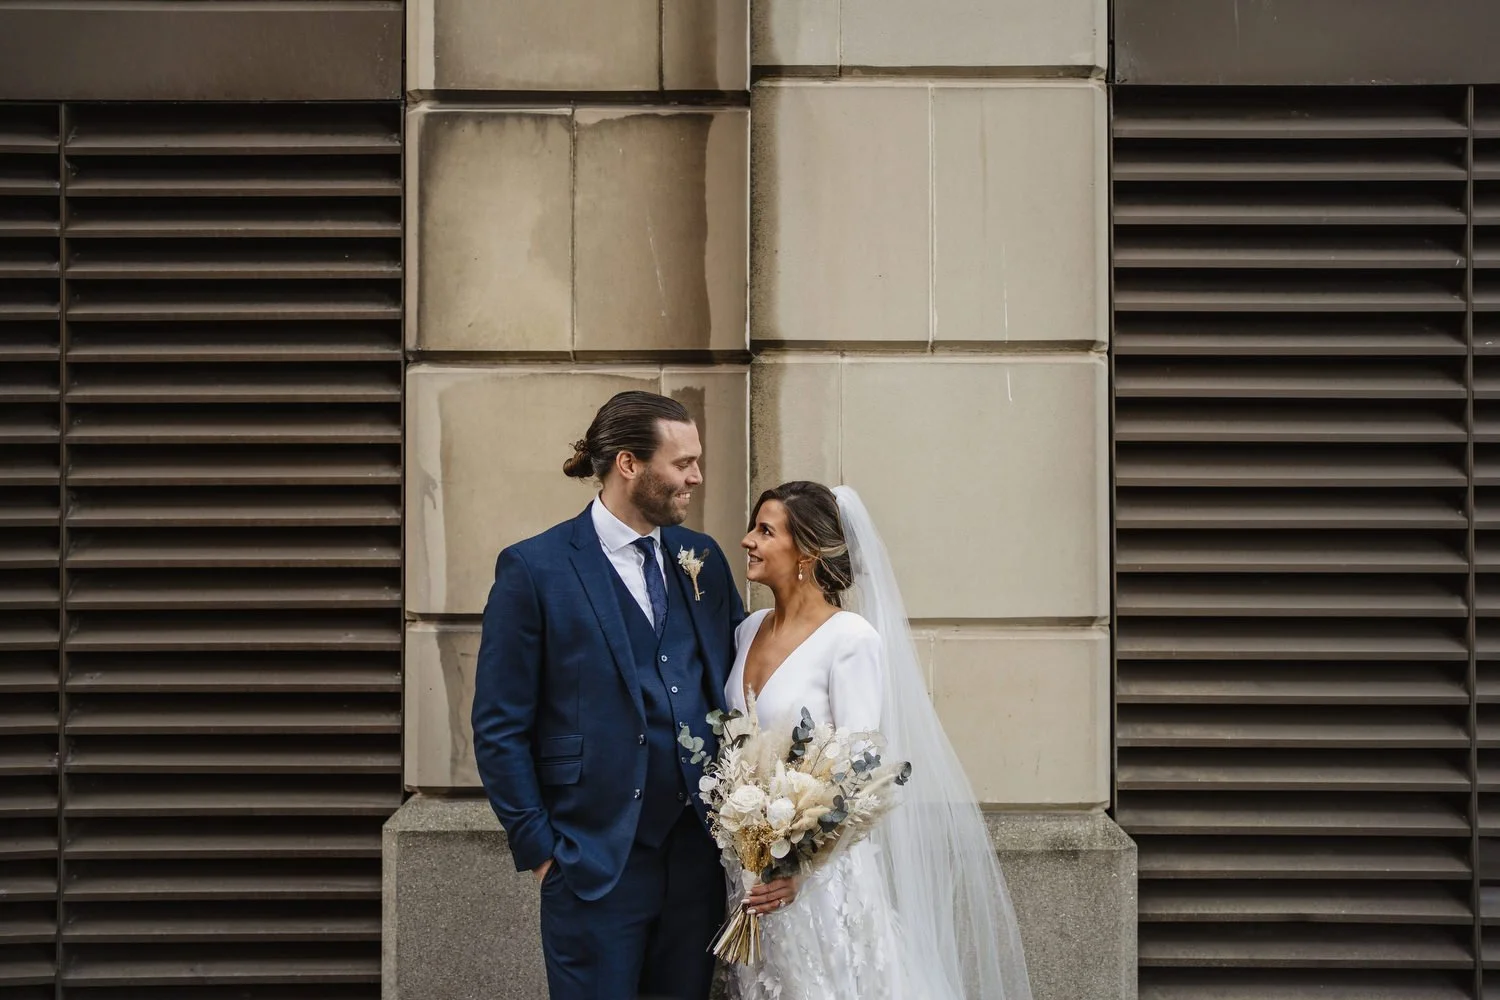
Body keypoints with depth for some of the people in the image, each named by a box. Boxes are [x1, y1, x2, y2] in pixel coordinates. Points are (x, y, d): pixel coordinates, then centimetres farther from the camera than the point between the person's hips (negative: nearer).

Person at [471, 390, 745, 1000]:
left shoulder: (703, 558, 8)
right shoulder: (535, 568, -7)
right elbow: (499, 727, -6)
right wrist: (538, 846, -7)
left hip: (698, 853, 5)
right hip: (596, 860, -5)